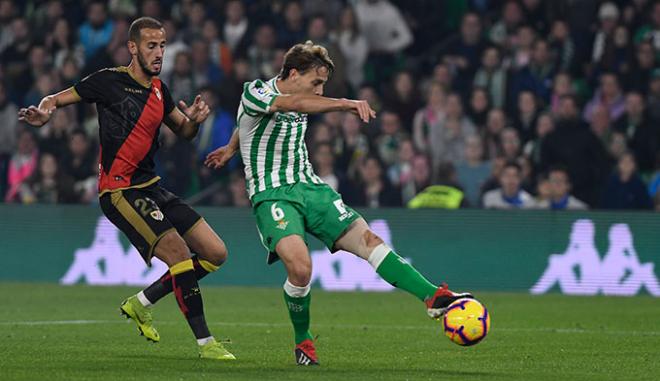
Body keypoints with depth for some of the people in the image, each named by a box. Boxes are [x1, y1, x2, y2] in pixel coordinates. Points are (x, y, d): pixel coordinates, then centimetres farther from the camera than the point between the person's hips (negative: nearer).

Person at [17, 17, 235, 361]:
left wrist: (194, 119, 0)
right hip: (120, 191, -8)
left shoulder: (159, 90, 12)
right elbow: (57, 98, -1)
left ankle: (141, 303, 17)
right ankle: (205, 343, -12)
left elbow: (184, 132, 24)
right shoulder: (109, 81, -8)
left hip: (151, 187, 8)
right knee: (179, 253, -20)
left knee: (215, 254, 4)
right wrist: (44, 112, -24)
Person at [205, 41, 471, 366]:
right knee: (300, 266, -28)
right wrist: (343, 104, -48)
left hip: (310, 187, 7)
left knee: (366, 239, -12)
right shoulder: (255, 93, -11)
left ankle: (433, 297, -20)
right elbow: (293, 104, -34)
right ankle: (303, 341, -4)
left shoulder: (301, 101, 14)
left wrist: (231, 148, 53)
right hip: (272, 193, -7)